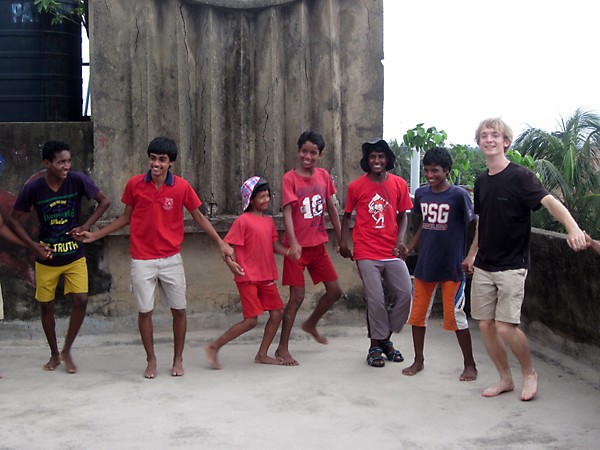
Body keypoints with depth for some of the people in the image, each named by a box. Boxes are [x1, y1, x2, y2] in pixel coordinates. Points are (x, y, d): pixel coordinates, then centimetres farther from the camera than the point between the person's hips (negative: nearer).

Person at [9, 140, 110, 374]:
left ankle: (67, 350, 9)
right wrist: (33, 245, -14)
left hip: (75, 255, 0)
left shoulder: (77, 180, -15)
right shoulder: (33, 187, -15)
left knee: (81, 300, -12)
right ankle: (54, 354, 29)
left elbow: (104, 201, -3)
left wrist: (85, 226, -12)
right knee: (46, 306, 8)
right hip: (46, 258, 0)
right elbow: (14, 220, -4)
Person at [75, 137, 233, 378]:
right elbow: (126, 217, 8)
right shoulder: (135, 184, -5)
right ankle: (151, 360, 23)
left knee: (179, 310, 7)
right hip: (142, 260, 0)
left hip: (171, 259, 0)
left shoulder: (182, 187, -7)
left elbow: (198, 217, 4)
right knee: (145, 311, 5)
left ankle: (178, 359, 25)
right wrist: (94, 235, 6)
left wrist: (220, 242, -3)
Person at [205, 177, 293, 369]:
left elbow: (275, 245, 12)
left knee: (277, 313, 5)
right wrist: (230, 262, -29)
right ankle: (213, 347, 4)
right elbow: (226, 245, -12)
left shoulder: (269, 221, 11)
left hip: (267, 277, 8)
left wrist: (289, 251, -7)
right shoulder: (243, 221, -10)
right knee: (251, 320, -9)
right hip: (248, 277, -7)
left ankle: (262, 354, 19)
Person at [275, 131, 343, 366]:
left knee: (335, 291, 8)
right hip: (297, 247, -5)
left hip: (318, 245, 5)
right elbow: (287, 212, -21)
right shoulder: (290, 178, -11)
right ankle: (282, 348, 9)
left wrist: (341, 239, 11)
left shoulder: (324, 176, 5)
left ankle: (311, 324, 34)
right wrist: (293, 243, -33)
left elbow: (332, 209, 11)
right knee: (297, 296, -4)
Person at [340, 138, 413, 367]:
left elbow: (402, 216, 11)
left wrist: (400, 239, -4)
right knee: (375, 299, -7)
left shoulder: (399, 184, 4)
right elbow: (347, 215, 10)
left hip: (392, 252, 3)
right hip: (367, 252, -3)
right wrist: (343, 242, 1)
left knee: (404, 293, -3)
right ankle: (375, 346, 13)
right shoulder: (356, 186, 0)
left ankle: (386, 338, 19)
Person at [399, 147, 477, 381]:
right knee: (417, 313, 10)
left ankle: (470, 365, 16)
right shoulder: (421, 193, 5)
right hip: (425, 264, 6)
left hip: (451, 266, -5)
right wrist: (410, 247, 5)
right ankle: (418, 360, 27)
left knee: (455, 315, 0)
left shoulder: (459, 195, -11)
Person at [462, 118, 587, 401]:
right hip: (483, 266, 6)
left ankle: (530, 373, 16)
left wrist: (573, 228, -44)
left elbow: (549, 201, -27)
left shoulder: (520, 176, -12)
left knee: (505, 327, -11)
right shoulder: (481, 182, 8)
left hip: (511, 266, -6)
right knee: (486, 325, 5)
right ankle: (505, 379, 23)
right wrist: (472, 254, 25)